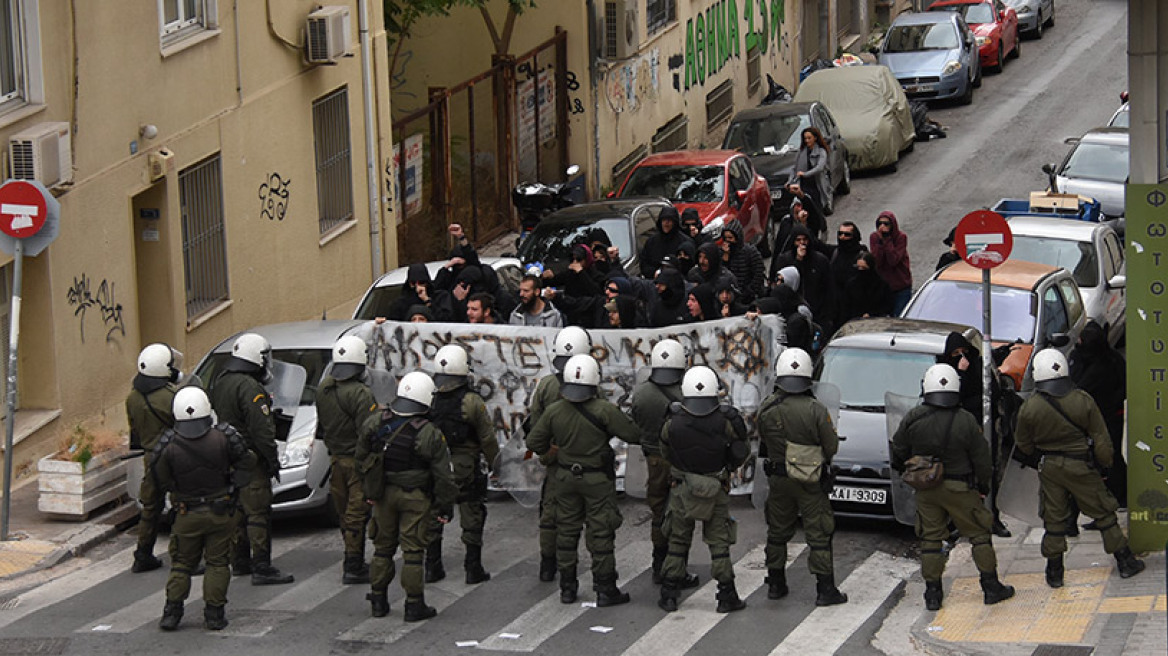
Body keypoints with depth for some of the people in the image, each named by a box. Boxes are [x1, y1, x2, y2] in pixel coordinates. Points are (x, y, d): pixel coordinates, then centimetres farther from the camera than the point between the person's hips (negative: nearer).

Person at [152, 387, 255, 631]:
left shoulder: (169, 446, -16)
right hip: (220, 514, 0)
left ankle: (172, 612, 9)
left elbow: (160, 479, -4)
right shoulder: (223, 438, -16)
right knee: (217, 563, 10)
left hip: (187, 515, 0)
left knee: (181, 564, 13)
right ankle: (214, 614, 9)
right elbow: (247, 462, -4)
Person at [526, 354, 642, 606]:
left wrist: (548, 450, 20)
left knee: (566, 531, 14)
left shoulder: (554, 411, -7)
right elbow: (633, 435, -16)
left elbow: (533, 442, -1)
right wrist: (623, 420, 5)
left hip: (566, 478, 4)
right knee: (601, 533, 2)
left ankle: (567, 589, 18)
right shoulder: (604, 410, -19)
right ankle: (605, 590, 5)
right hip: (597, 480, -4)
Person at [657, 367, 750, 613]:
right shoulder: (724, 422, -16)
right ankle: (727, 597, 8)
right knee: (718, 543, 7)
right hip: (716, 491, -1)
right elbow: (740, 453, -5)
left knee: (677, 542, 13)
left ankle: (669, 595, 14)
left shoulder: (673, 423, -13)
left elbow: (666, 452, 2)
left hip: (682, 490, 1)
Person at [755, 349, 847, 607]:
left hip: (778, 479, 3)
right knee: (819, 535, 3)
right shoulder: (816, 410, -18)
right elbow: (832, 447, -10)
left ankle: (775, 585, 25)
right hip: (811, 482, -3)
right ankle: (825, 590, 3)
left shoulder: (766, 409, -8)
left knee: (777, 532, 17)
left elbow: (763, 441, 5)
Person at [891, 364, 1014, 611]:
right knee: (979, 534, 10)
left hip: (926, 489, 2)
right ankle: (991, 587, 13)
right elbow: (981, 459, -7)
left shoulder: (913, 419, -9)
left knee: (930, 539, 10)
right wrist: (984, 486, 10)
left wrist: (905, 471, 25)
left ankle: (932, 593, 9)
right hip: (959, 489, -2)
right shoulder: (966, 422, -15)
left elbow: (899, 451, 3)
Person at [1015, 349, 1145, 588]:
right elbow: (1101, 440, -6)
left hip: (1049, 469, 1)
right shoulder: (1083, 400, -13)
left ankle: (1054, 572, 15)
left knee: (1054, 519, 11)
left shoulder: (1029, 408, -11)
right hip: (1081, 467, -1)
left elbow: (1025, 446, 3)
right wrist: (1105, 462, 11)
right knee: (1103, 514, 10)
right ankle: (1125, 562, 17)